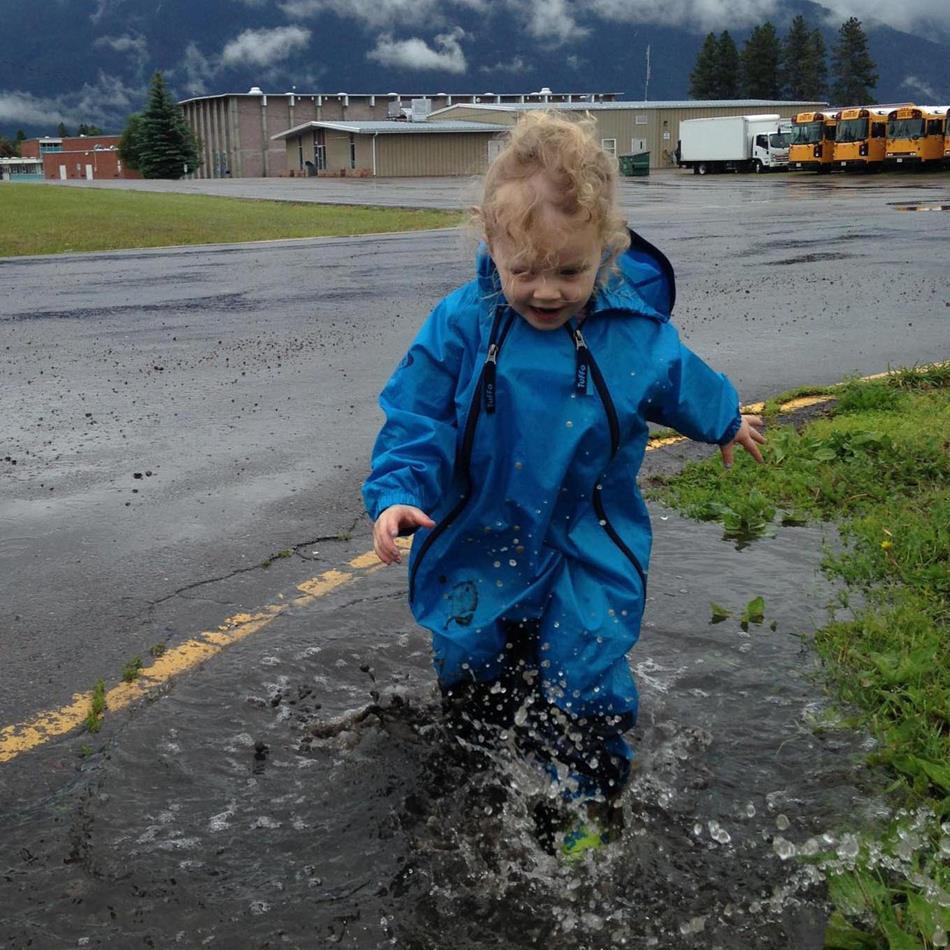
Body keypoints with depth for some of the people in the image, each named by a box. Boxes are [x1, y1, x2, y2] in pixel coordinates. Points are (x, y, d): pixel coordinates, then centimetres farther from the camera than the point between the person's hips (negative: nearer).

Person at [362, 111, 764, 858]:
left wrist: (727, 422, 27)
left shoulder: (636, 333, -12)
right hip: (480, 544, 2)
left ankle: (589, 803, 28)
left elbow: (684, 386, 10)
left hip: (589, 551, -1)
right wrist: (398, 493, -26)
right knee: (468, 671, 15)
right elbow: (416, 419, -10)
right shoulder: (461, 327, -14)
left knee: (585, 685, -1)